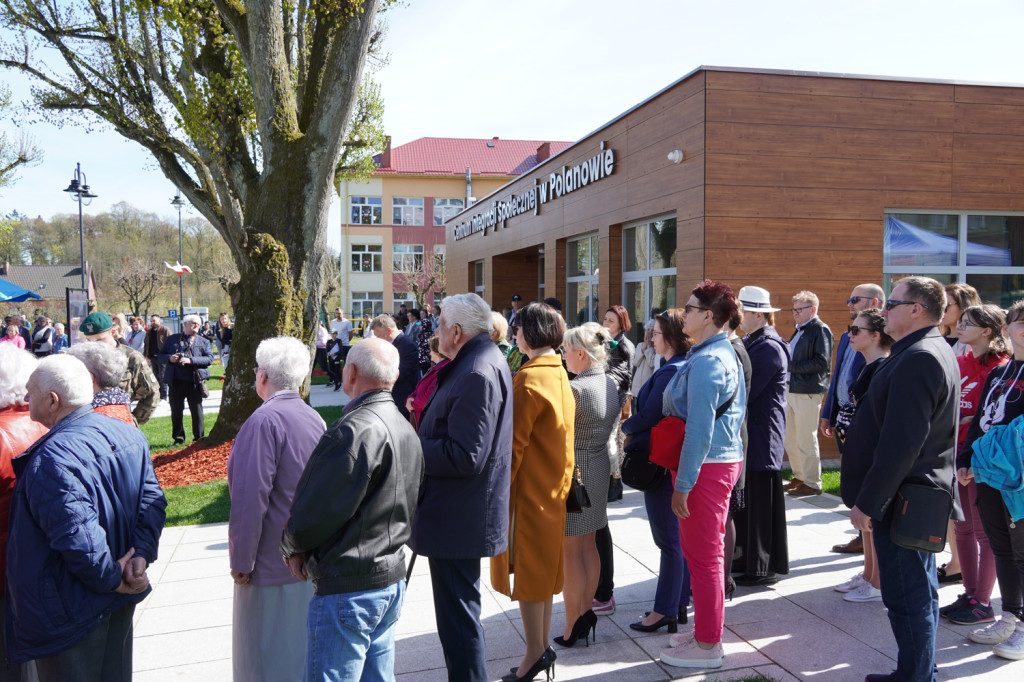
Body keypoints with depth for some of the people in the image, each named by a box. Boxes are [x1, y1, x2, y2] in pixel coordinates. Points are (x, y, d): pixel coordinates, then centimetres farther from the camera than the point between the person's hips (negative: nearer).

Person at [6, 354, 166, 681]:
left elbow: (78, 536, -31)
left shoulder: (52, 458, -26)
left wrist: (110, 578, -17)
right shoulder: (128, 434, -1)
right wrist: (141, 554, -9)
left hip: (71, 613, -8)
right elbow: (151, 500, -3)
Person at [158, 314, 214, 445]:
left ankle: (199, 438, 12)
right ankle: (178, 439, 19)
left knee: (197, 411, 1)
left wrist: (191, 360, -15)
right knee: (176, 411, 7)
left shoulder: (203, 342, 11)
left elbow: (209, 358, -3)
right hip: (176, 381, 2)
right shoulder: (172, 339, 16)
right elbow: (161, 356, 15)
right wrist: (169, 358, -8)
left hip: (194, 381, -2)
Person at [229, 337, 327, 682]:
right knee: (304, 649, 20)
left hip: (273, 563, -8)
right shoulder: (314, 418, 5)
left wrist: (241, 562, -13)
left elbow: (250, 500, -23)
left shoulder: (264, 421, -20)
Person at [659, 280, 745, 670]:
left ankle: (707, 646, 13)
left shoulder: (705, 362, -19)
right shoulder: (726, 353, 13)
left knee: (703, 556, 1)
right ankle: (706, 631, 32)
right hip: (726, 459, 10)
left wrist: (683, 485, -19)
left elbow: (699, 431, -23)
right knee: (708, 552, 19)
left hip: (706, 466, -10)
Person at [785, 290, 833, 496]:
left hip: (808, 393, -9)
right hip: (791, 391, 9)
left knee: (806, 441, -2)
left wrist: (792, 366, -16)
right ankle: (800, 477, 29)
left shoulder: (821, 329, -9)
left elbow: (822, 362, -18)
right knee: (789, 439, 15)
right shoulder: (799, 330, 17)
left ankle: (812, 483, 9)